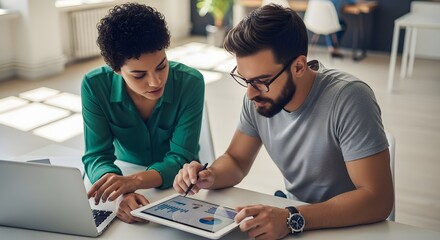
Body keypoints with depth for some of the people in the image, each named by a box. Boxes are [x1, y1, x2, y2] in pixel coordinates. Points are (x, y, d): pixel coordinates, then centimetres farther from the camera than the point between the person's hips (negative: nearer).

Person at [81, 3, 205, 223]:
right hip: (127, 176, 2)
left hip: (177, 185, -1)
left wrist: (133, 181, -37)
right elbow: (97, 156, -16)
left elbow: (181, 159, -20)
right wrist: (123, 193, -37)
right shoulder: (95, 86, -17)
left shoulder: (190, 83, -20)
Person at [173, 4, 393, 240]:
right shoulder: (258, 97, -8)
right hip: (291, 212, 4)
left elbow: (378, 198, -25)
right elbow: (236, 160, 5)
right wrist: (210, 176, -16)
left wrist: (292, 219, -35)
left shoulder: (348, 98, -24)